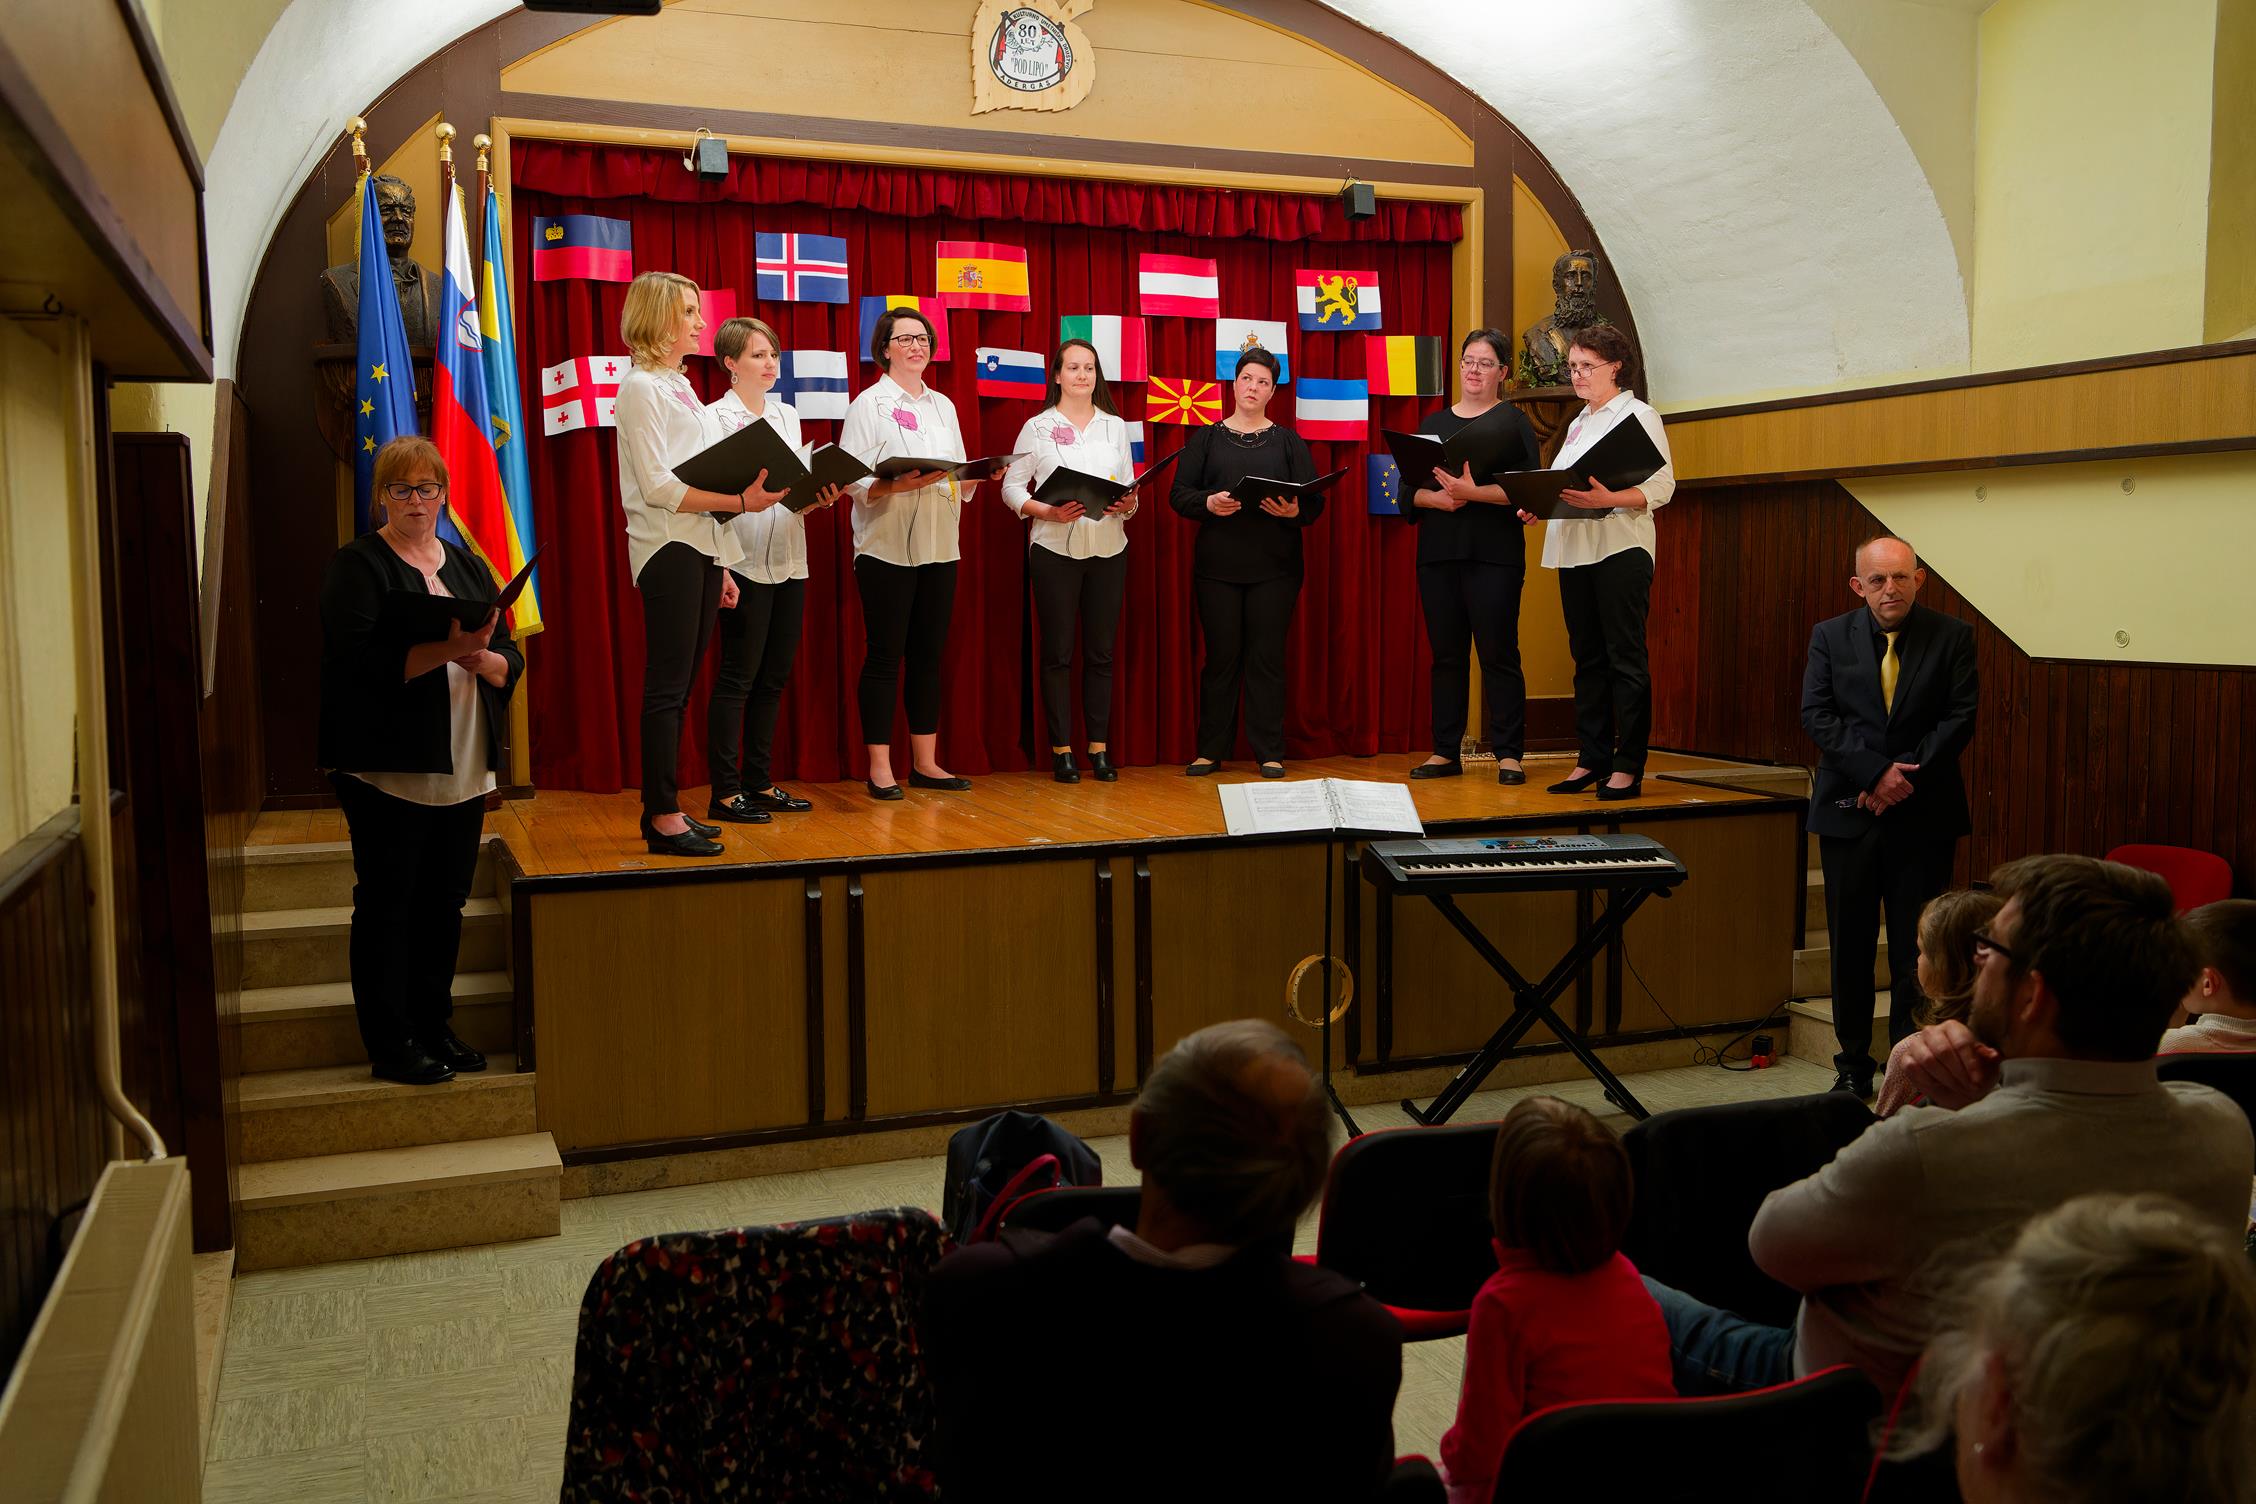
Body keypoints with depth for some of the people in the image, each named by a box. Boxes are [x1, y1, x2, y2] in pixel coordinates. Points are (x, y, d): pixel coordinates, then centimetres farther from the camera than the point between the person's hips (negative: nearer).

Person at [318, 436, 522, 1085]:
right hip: (388, 769, -6)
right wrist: (446, 648, -26)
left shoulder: (467, 566, 15)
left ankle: (435, 1027, 23)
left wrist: (481, 657, -13)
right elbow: (361, 661, -18)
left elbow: (512, 660, 9)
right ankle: (391, 1045, 8)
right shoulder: (357, 566, -3)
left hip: (464, 769, 6)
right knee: (386, 904, 1)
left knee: (445, 903, 11)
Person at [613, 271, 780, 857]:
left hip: (702, 547, 9)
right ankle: (663, 819, -3)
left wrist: (719, 564, 17)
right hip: (669, 549, -9)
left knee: (678, 686, 10)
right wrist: (738, 501, -21)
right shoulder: (641, 387, -7)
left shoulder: (680, 386, 20)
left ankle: (663, 809, 15)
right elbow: (657, 486, -16)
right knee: (667, 686, -7)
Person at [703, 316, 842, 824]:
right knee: (737, 676, -4)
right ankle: (725, 792, 1)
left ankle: (758, 782, 18)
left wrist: (821, 496, -4)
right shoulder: (718, 418, -6)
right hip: (745, 565, -7)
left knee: (774, 677, 9)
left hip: (789, 562, 7)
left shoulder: (788, 415, 15)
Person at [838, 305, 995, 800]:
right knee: (885, 657, -3)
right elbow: (852, 481, -8)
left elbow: (961, 480, 17)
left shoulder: (943, 405, 17)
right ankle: (880, 768, 1)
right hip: (887, 548, -5)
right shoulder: (868, 404, 0)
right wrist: (899, 485, -24)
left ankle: (925, 762, 14)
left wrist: (975, 478, -4)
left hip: (939, 549, 5)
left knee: (928, 656, 8)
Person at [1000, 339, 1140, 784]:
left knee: (1101, 651, 4)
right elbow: (1012, 486, 1)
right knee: (1057, 651, -1)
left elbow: (1131, 487, 13)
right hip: (1054, 549, -3)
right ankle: (1061, 750, 6)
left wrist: (1128, 504, -10)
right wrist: (1047, 512, -15)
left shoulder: (1115, 426, 12)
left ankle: (1099, 747, 10)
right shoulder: (1037, 427, 3)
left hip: (1108, 549, 3)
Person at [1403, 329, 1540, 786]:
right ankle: (1445, 752, 11)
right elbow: (1409, 487, 9)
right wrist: (1437, 498, -12)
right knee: (1446, 654, 6)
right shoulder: (1434, 423, 16)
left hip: (1493, 555, -4)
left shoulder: (1513, 421, 4)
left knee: (1499, 653, -5)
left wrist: (1474, 492, -20)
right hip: (1438, 553, 4)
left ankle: (1508, 753, 0)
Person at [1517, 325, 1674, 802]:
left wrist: (1607, 499, -26)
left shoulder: (1638, 415, -2)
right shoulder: (1579, 424, 20)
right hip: (1574, 549, 8)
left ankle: (1628, 766, -3)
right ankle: (1592, 758, 13)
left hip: (1620, 548, -7)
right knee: (1588, 657, 9)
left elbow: (1661, 487, -12)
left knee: (1625, 657, -5)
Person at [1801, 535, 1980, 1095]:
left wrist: (1904, 778, -13)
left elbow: (1960, 718, -4)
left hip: (1924, 813, -1)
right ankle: (1853, 1064, 18)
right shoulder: (1829, 636, 4)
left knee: (1917, 946, 2)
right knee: (1850, 945, 7)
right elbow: (1817, 715, -5)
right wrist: (1876, 771, -15)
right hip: (1848, 811, 1)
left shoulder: (1952, 636, 1)